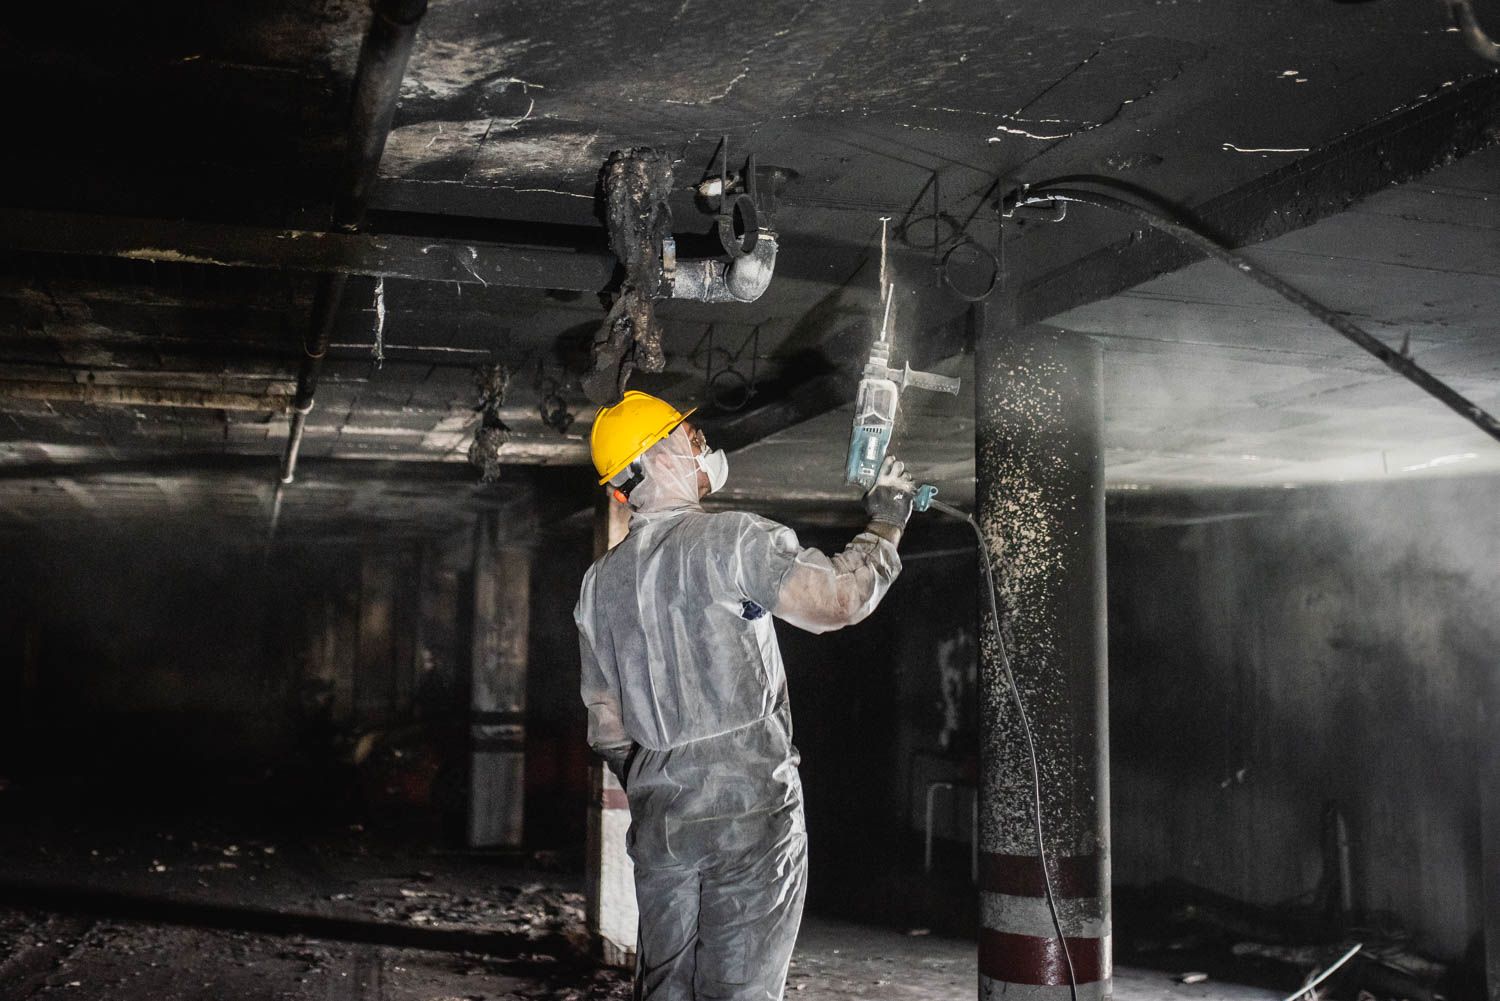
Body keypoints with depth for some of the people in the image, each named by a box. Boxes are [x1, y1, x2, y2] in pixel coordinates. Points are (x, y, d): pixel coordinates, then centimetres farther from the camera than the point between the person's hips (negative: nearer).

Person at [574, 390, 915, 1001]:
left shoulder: (599, 580, 10)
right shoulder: (730, 539, -12)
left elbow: (606, 725, 14)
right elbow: (838, 601, -15)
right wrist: (884, 527, 1)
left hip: (658, 813, 6)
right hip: (749, 802, -6)